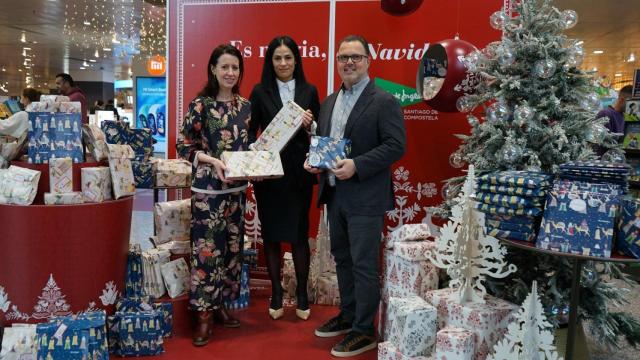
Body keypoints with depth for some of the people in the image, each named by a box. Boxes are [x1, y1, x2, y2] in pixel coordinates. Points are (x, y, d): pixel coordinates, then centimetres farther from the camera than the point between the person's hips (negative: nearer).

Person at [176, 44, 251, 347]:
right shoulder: (200, 104, -6)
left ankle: (220, 303, 25)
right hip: (207, 188, -5)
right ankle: (204, 313, 7)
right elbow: (183, 145, -8)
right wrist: (212, 160, -20)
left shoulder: (245, 106, 9)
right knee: (207, 248, -4)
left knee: (232, 246, 11)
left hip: (237, 187, 6)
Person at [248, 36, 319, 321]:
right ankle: (276, 292, 22)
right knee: (271, 234, 7)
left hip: (299, 173, 0)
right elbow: (251, 131, 3)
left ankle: (302, 293, 20)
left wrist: (310, 125, -12)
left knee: (299, 233, 4)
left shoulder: (309, 91, 6)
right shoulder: (260, 92, 3)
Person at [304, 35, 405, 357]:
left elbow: (396, 145, -15)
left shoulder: (384, 102, -8)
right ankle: (348, 316, 33)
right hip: (334, 194, 8)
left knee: (363, 265, -1)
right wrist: (314, 159, 1)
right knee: (342, 259, 17)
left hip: (365, 198, -7)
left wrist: (356, 165, -23)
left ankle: (364, 331, 10)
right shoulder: (328, 102, 15)